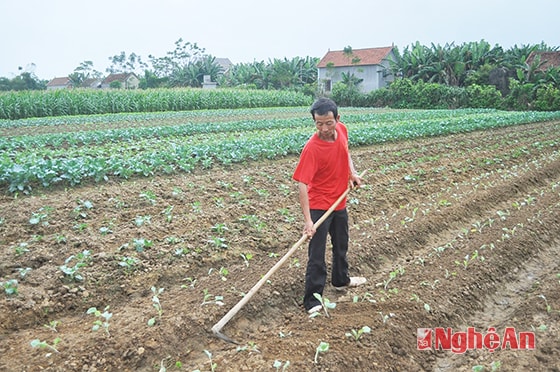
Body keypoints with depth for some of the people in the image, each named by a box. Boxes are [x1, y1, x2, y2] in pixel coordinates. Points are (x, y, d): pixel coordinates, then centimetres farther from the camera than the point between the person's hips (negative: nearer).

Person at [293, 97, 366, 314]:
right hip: (319, 206, -7)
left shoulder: (342, 130, -8)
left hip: (339, 203, 8)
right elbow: (302, 184, -31)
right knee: (316, 255, -4)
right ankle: (312, 300, 10)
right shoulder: (312, 148, -29)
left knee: (341, 245, 25)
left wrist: (352, 173, -1)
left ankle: (341, 280, 49)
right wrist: (307, 220, -37)